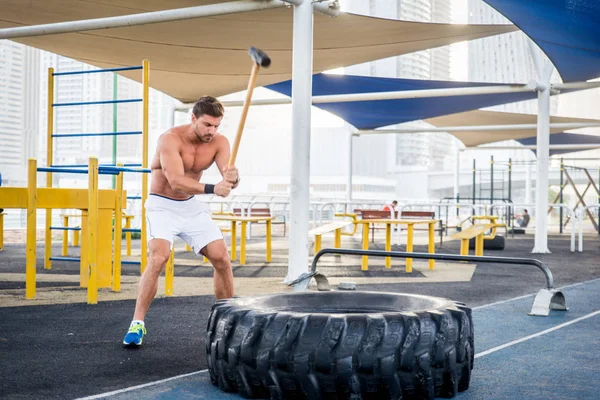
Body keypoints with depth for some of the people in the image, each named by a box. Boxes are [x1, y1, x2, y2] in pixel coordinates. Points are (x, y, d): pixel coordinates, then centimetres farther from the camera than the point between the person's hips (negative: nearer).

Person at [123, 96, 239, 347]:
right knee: (158, 258, -25)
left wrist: (233, 178, -44)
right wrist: (212, 189, -49)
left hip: (192, 206, 5)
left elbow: (231, 180, -19)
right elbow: (176, 182, -35)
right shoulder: (171, 139, -23)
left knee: (222, 259, -2)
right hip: (162, 205, -5)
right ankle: (137, 323, -17)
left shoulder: (219, 142, -8)